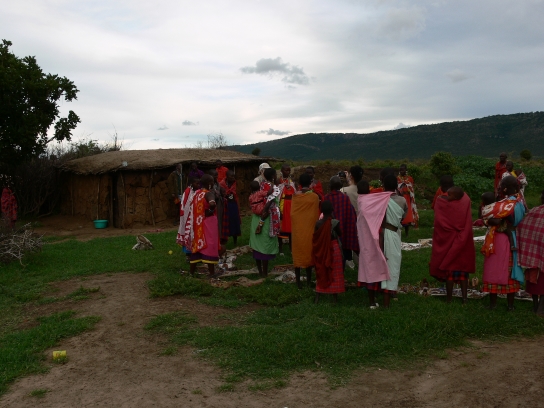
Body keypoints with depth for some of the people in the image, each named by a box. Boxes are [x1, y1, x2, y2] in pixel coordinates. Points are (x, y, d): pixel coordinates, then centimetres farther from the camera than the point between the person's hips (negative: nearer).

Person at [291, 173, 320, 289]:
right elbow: (316, 215, -3)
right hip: (309, 230, -1)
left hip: (297, 230, 2)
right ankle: (308, 280, 15)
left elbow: (292, 213, 4)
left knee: (298, 253, 9)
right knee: (308, 253, 9)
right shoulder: (314, 197, -11)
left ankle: (298, 281, 13)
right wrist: (315, 227, 11)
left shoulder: (295, 196, -4)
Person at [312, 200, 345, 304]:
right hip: (334, 248, -3)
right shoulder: (335, 222, -14)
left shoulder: (318, 223, -6)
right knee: (334, 273, 8)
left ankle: (317, 297, 13)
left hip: (321, 250, 3)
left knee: (321, 273, 12)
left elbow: (315, 238, -1)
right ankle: (335, 297, 15)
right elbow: (340, 234, 1)